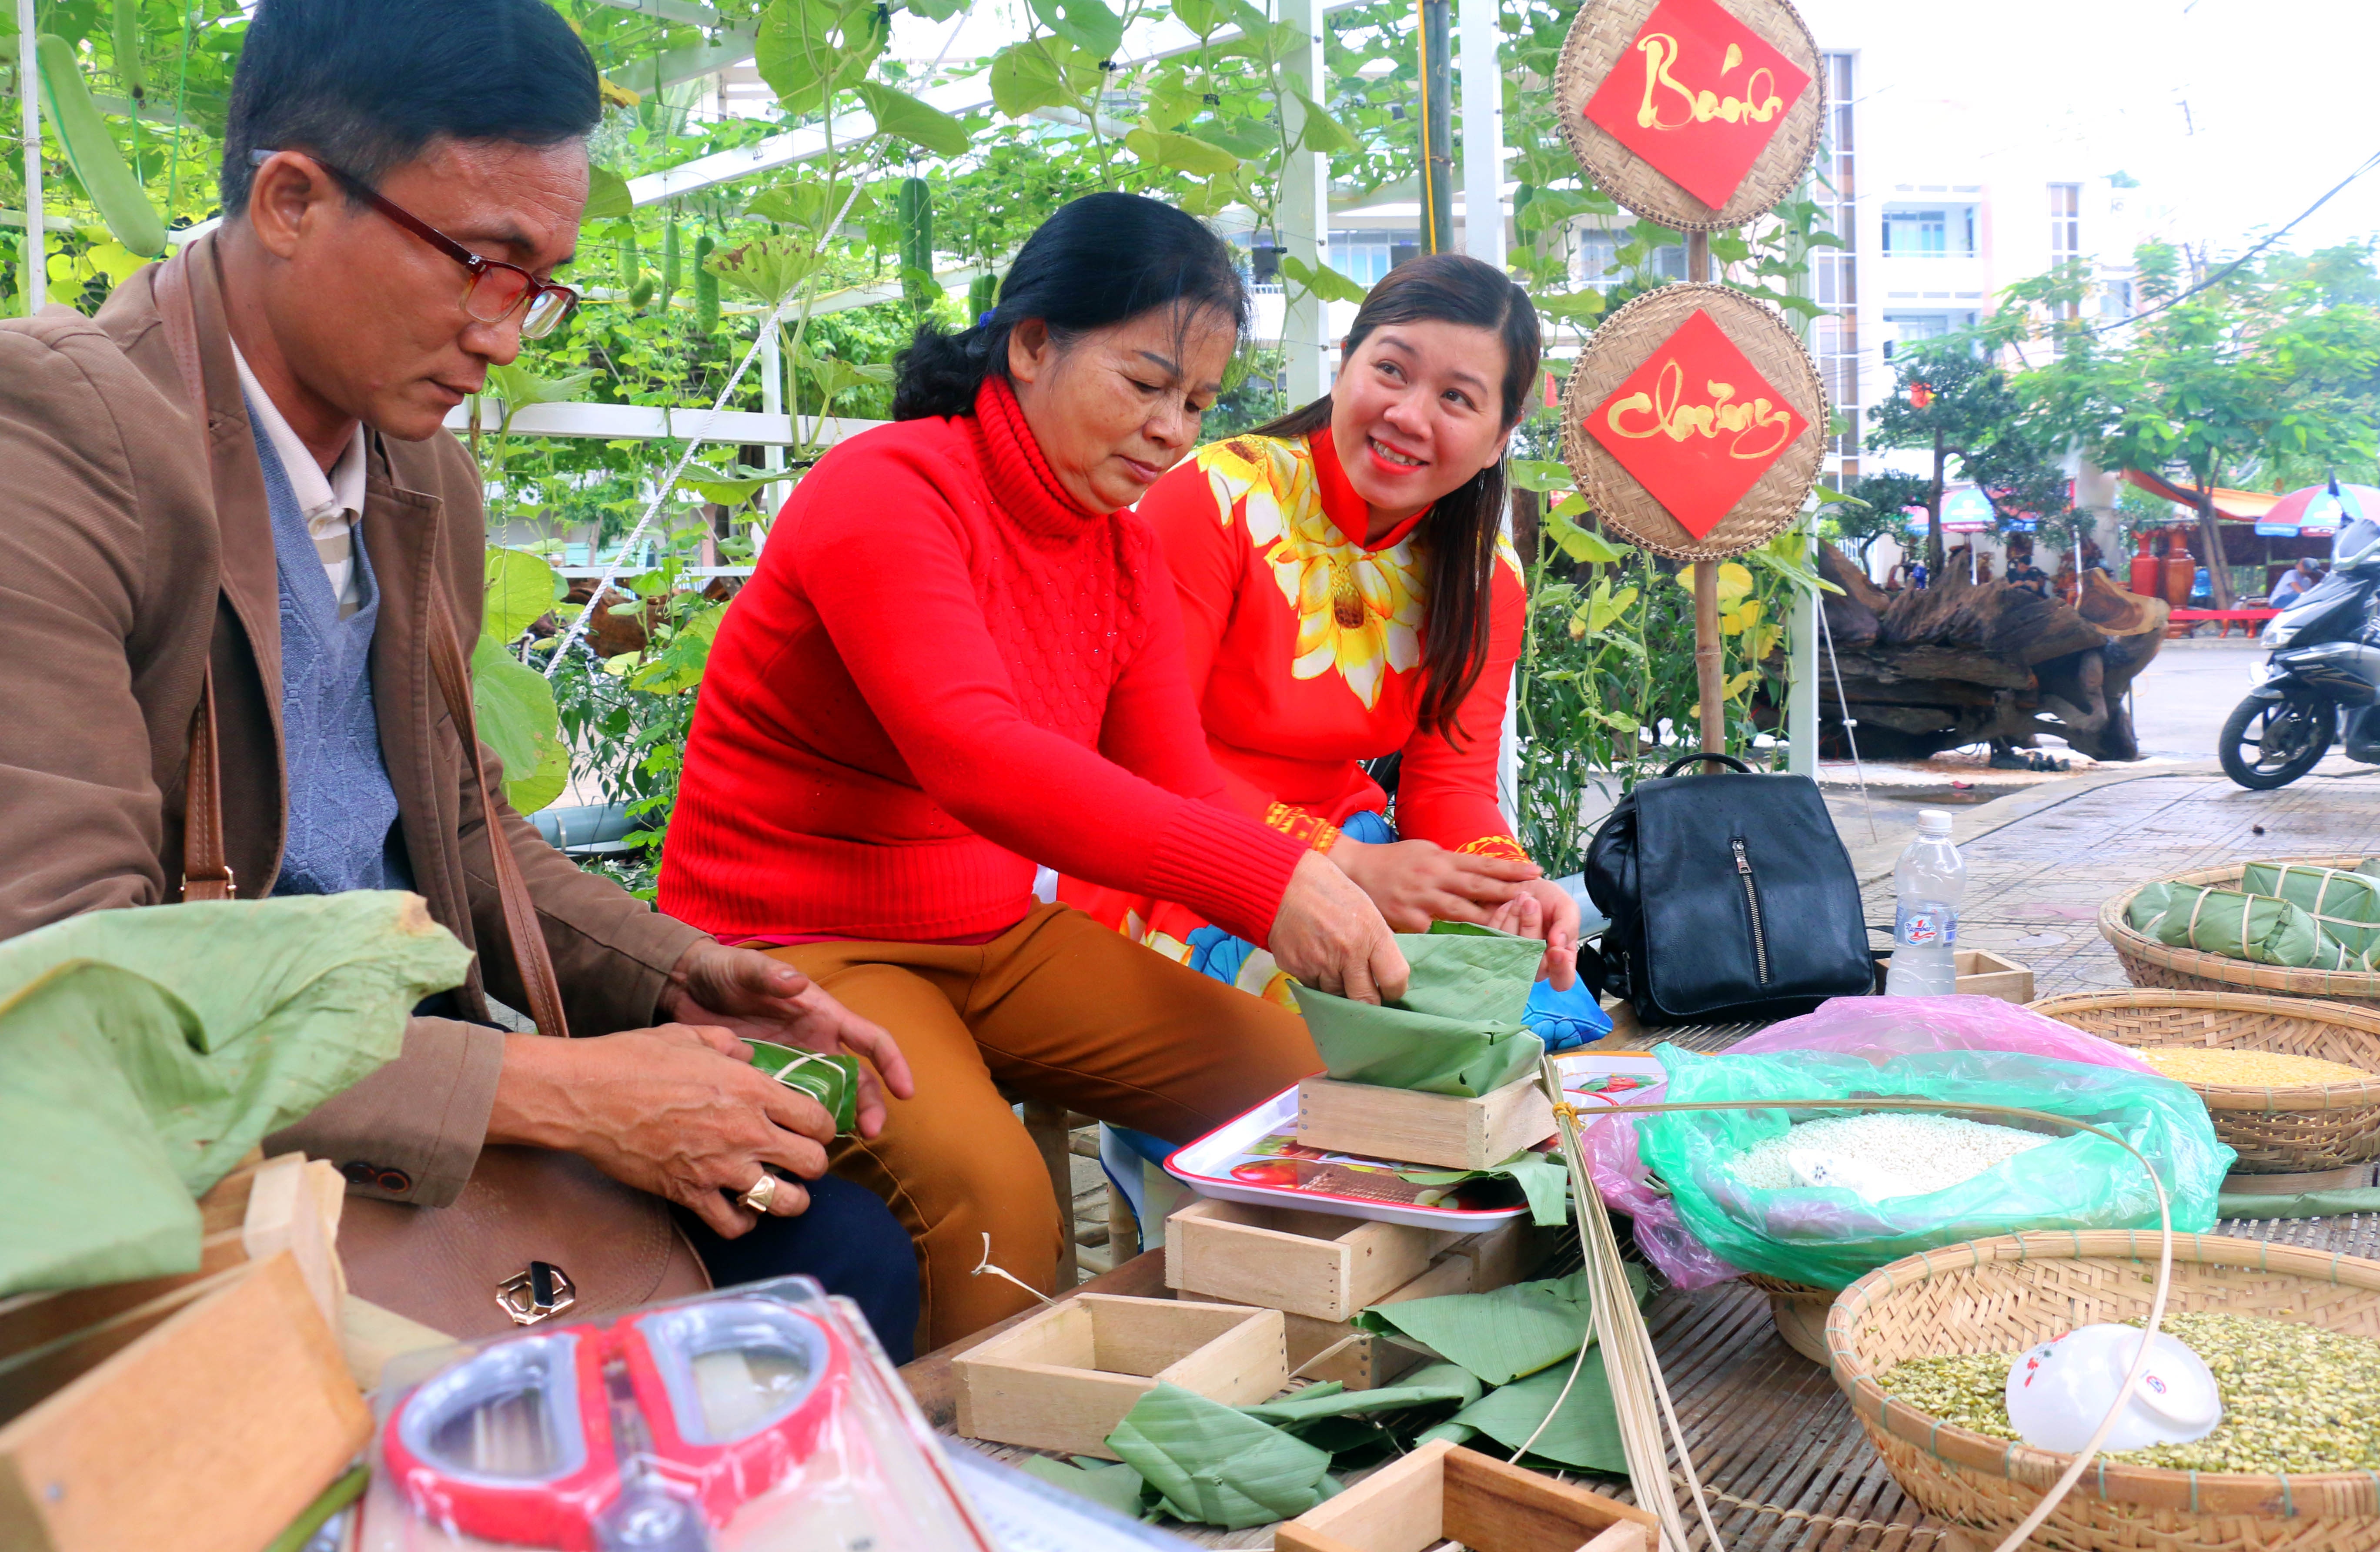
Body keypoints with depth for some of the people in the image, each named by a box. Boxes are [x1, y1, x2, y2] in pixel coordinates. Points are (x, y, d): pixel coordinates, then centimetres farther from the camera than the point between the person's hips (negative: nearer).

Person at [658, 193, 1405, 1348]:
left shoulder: (1125, 556, 7)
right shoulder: (886, 493, -17)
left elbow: (1182, 796, -1)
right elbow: (975, 757, -33)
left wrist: (1335, 903, -21)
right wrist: (1272, 881, -40)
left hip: (999, 936, 8)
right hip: (798, 947, -7)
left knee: (1292, 1079, -4)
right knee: (987, 1187, -32)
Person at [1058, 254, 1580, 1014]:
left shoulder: (1485, 571, 2)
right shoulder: (1216, 503, -16)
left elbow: (1452, 779, -1)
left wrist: (1508, 886, -26)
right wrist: (1342, 863, -31)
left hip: (1350, 847, 6)